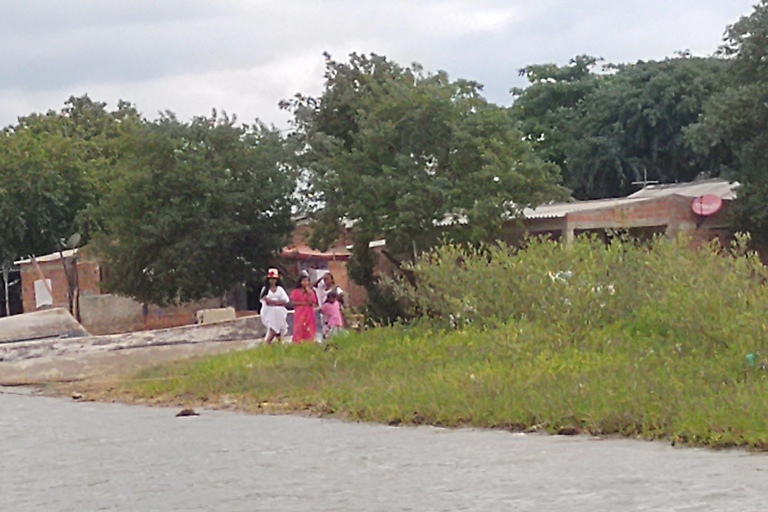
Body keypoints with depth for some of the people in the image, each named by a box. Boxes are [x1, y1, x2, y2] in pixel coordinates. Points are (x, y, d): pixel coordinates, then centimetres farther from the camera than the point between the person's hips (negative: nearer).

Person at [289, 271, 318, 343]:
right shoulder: (296, 291, 5)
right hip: (299, 313, -1)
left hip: (308, 314, 1)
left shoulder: (311, 291, 7)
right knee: (299, 329, -8)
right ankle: (297, 343, -9)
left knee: (308, 331, -4)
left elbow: (311, 302, -5)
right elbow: (293, 302, -4)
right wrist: (303, 303, -9)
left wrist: (308, 293, -12)